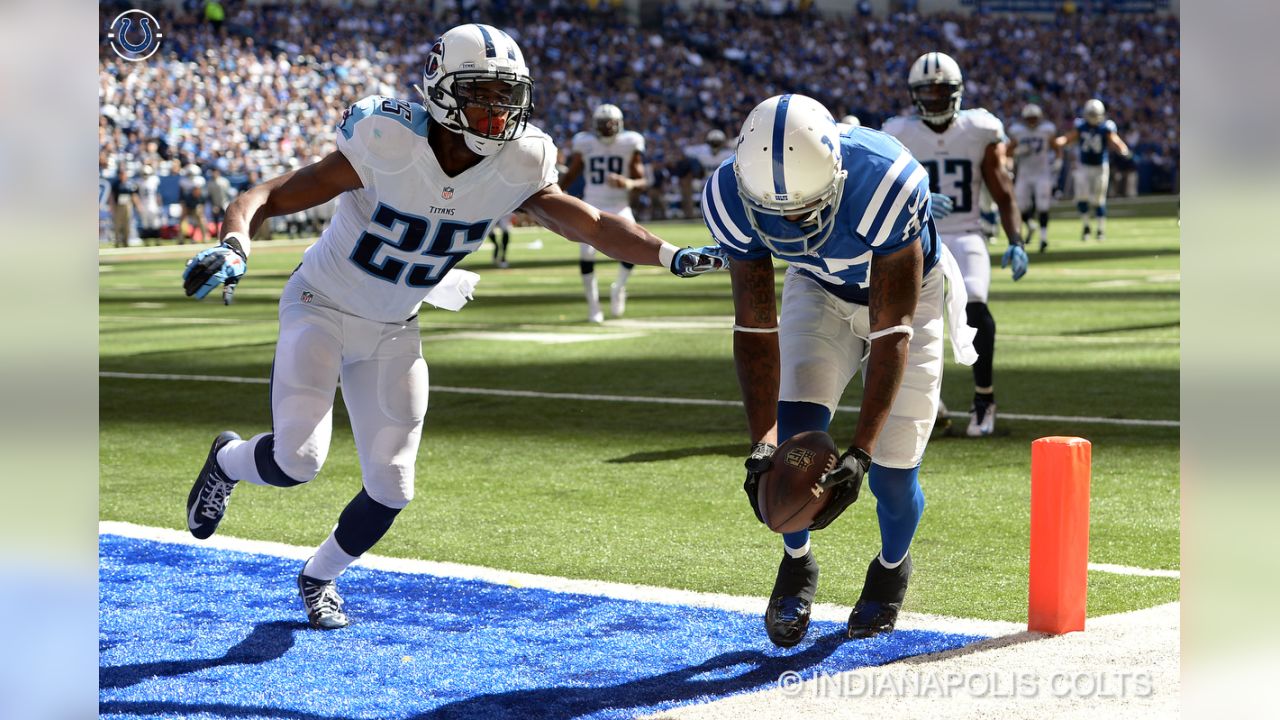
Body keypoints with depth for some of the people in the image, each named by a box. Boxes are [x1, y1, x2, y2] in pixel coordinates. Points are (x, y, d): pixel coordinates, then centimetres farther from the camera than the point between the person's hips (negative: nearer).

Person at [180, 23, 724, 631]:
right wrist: (234, 248, -45)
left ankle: (318, 577, 31)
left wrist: (671, 255, -18)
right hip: (323, 307, -4)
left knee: (390, 489, 1)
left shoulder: (516, 168, -15)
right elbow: (268, 197, -26)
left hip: (394, 332, 4)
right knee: (297, 460, -20)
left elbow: (591, 224, -5)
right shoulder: (390, 148, -28)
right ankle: (228, 461, 17)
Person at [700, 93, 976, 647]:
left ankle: (892, 566, 29)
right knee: (794, 431, -19)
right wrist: (761, 442, -35)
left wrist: (860, 451, -41)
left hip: (908, 295, -2)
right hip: (819, 292, 2)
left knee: (892, 472, -5)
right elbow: (756, 326, -24)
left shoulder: (886, 186, -42)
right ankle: (796, 564, 10)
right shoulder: (732, 198, -31)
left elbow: (892, 330, -36)